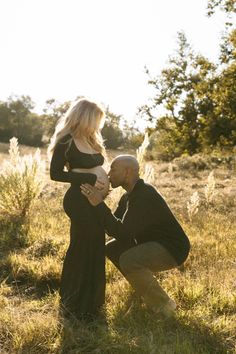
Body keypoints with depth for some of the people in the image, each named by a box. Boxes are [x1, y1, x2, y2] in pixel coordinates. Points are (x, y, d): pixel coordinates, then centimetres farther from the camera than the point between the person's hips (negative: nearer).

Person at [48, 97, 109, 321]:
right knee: (82, 250, 0)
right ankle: (76, 304, 16)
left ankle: (88, 299, 33)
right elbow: (55, 174, -15)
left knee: (94, 250, 16)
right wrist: (90, 179, -18)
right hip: (80, 200, -9)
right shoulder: (66, 142, -11)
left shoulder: (90, 140, 14)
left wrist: (104, 180, 1)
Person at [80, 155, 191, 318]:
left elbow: (123, 233, -32)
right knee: (111, 249, 4)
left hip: (172, 249, -10)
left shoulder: (145, 196, -27)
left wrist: (99, 204, -31)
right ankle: (146, 288, 17)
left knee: (128, 261, -30)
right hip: (152, 243, 10)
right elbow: (116, 226, 6)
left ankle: (163, 305, -9)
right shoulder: (129, 196, 5)